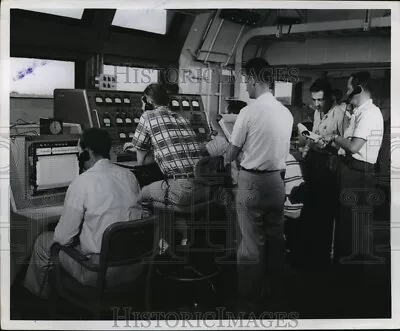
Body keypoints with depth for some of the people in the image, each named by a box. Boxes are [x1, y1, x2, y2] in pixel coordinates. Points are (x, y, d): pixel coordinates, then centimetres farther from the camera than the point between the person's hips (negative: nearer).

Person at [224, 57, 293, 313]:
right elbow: (283, 150, 10)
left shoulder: (249, 111, -15)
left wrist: (225, 161, 16)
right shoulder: (286, 113, 3)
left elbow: (232, 153, -6)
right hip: (277, 180, 6)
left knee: (251, 245, 3)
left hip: (252, 182, -6)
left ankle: (250, 301, 14)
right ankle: (278, 291, 31)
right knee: (276, 238, 17)